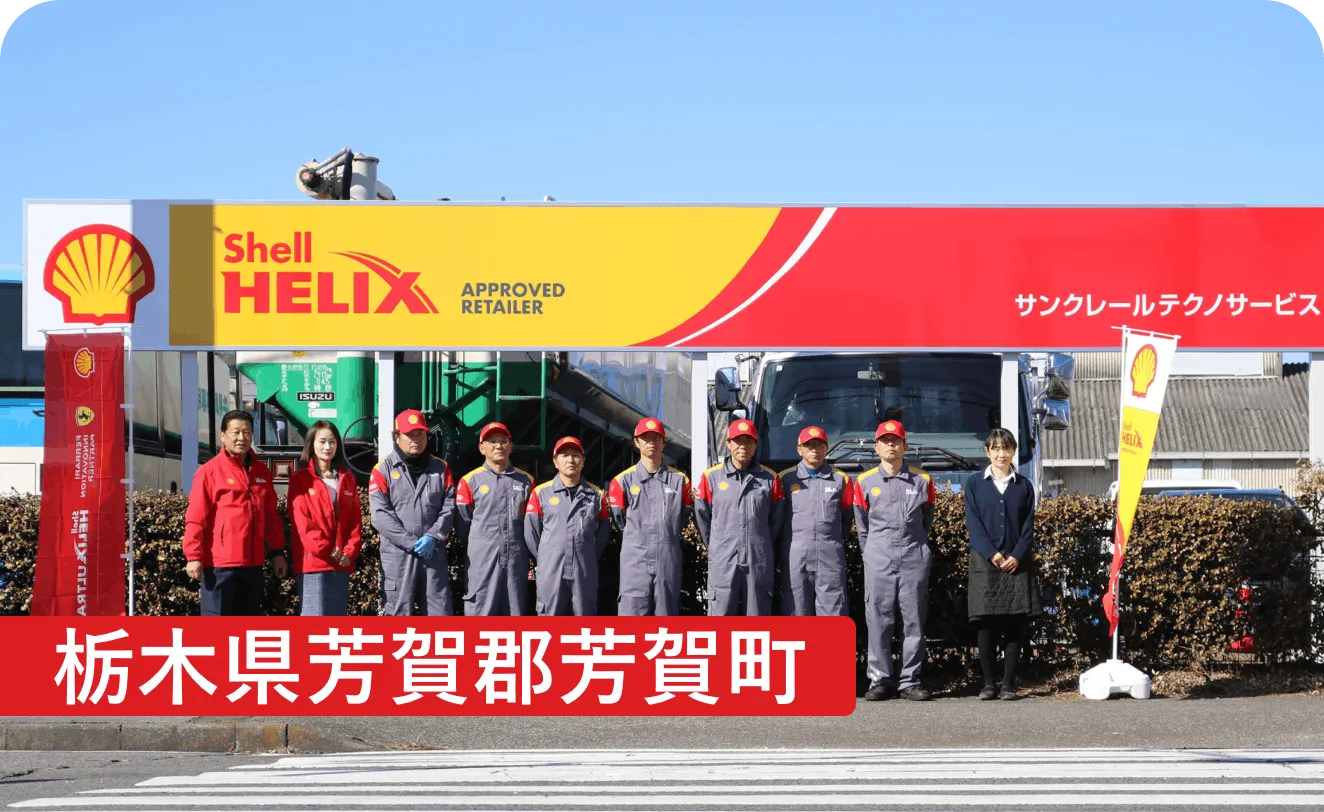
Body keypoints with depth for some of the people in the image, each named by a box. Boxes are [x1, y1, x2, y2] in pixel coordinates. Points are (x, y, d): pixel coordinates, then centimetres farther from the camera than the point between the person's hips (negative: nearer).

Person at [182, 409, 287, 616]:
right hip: (219, 564, -6)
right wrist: (193, 556, -13)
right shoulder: (209, 471, -4)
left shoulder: (261, 471, 13)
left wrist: (277, 552, 14)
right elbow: (195, 519, -8)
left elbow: (271, 516, 18)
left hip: (252, 563, 6)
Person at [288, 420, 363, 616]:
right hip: (313, 561, -5)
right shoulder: (300, 479, 2)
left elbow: (355, 520, 11)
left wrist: (350, 551, -4)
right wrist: (326, 550, -13)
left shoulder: (347, 479, 16)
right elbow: (301, 521, -7)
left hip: (342, 563, 5)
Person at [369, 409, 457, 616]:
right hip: (397, 555, -3)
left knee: (440, 613, 3)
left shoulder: (440, 468, 12)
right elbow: (381, 515, -8)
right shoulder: (383, 470, 1)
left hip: (434, 554, 3)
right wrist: (411, 543, -14)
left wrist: (433, 537, -11)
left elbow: (449, 507, 5)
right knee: (399, 614, -1)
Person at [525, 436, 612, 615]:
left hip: (585, 572, 2)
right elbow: (530, 531, 4)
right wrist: (544, 558, 2)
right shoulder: (541, 493, 4)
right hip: (551, 572, -2)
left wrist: (591, 558, 8)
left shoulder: (596, 495, 9)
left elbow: (604, 531, 15)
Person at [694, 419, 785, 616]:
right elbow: (701, 517, 8)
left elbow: (776, 519, 13)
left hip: (759, 562, 1)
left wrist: (760, 544, 13)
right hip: (723, 562, -1)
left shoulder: (769, 478, 5)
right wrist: (717, 547, 10)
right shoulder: (711, 477, 2)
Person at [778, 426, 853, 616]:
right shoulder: (786, 478, 5)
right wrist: (781, 549, 10)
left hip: (830, 557, 0)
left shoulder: (841, 479, 7)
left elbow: (847, 517, 16)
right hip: (795, 557, 0)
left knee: (833, 613, -2)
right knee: (796, 613, 3)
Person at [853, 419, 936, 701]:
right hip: (879, 559, 0)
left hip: (914, 558, 0)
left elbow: (927, 520, 16)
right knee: (878, 621, -2)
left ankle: (909, 680, 4)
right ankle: (880, 680, 2)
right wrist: (872, 554, 10)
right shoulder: (865, 482, 6)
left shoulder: (922, 481, 6)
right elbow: (861, 526, 12)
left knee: (914, 621, 0)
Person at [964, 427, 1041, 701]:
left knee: (1015, 626, -1)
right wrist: (992, 554, -12)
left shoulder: (1024, 486, 10)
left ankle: (1009, 684, 3)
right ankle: (988, 683, 1)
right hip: (985, 563, -1)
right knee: (987, 625, -4)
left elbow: (1028, 526, 6)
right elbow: (973, 523, 0)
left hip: (1017, 563, 1)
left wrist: (1017, 556, -9)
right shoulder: (975, 483, 6)